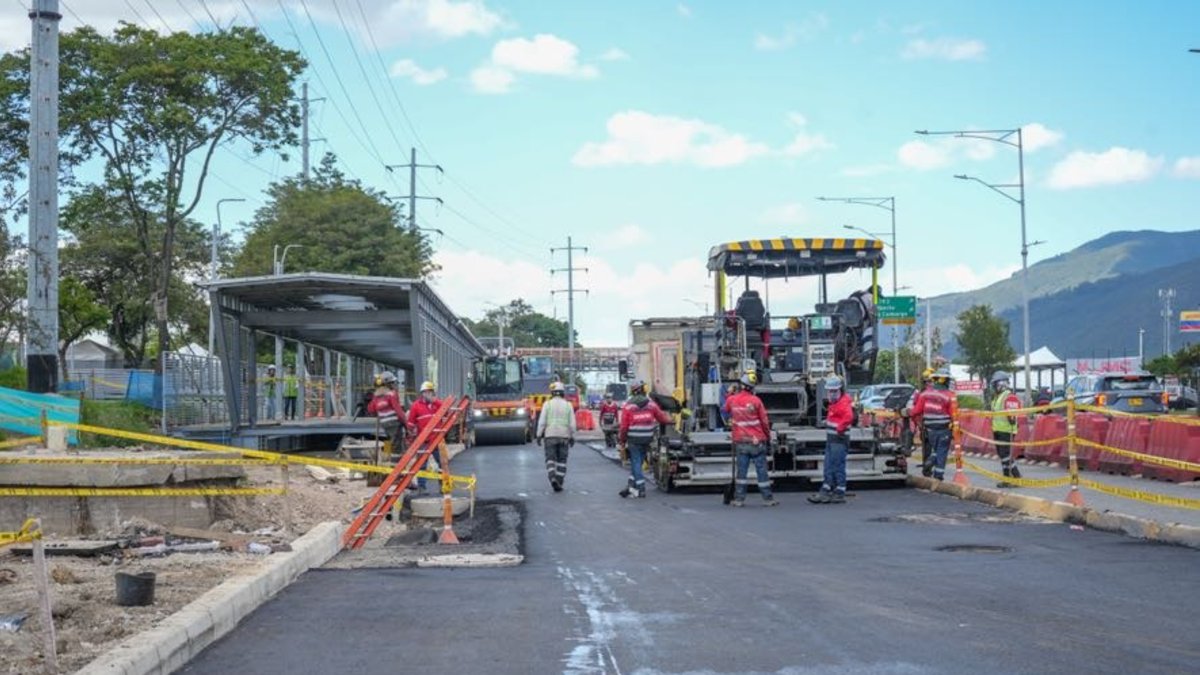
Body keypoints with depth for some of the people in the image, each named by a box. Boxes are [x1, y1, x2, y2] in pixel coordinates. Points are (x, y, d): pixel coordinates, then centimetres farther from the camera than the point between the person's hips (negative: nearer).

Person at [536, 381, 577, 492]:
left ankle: (553, 478, -21)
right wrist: (572, 437, 6)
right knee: (561, 461, 9)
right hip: (563, 436, 1)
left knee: (550, 460, 2)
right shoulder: (568, 405, 0)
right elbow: (572, 423, -2)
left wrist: (539, 436, -2)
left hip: (550, 436, -1)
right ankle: (559, 483, 5)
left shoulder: (547, 404, -4)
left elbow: (542, 421, -8)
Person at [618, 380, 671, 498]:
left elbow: (624, 426, -6)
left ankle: (641, 489, -1)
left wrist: (621, 440, 6)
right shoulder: (651, 404, 1)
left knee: (636, 463, 3)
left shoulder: (628, 406, -7)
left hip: (633, 440, -3)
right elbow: (662, 418, 10)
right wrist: (669, 419, 32)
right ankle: (631, 486, 13)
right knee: (637, 463, 14)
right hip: (646, 440, 3)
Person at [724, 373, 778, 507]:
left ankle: (739, 499, 5)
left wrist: (731, 394, 29)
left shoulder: (732, 400, -2)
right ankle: (767, 499, 6)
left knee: (741, 471, 6)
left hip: (740, 442, 2)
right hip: (757, 441, -2)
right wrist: (768, 438, 8)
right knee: (762, 471, 2)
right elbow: (764, 421, -4)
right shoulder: (755, 401, -9)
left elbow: (726, 410, 22)